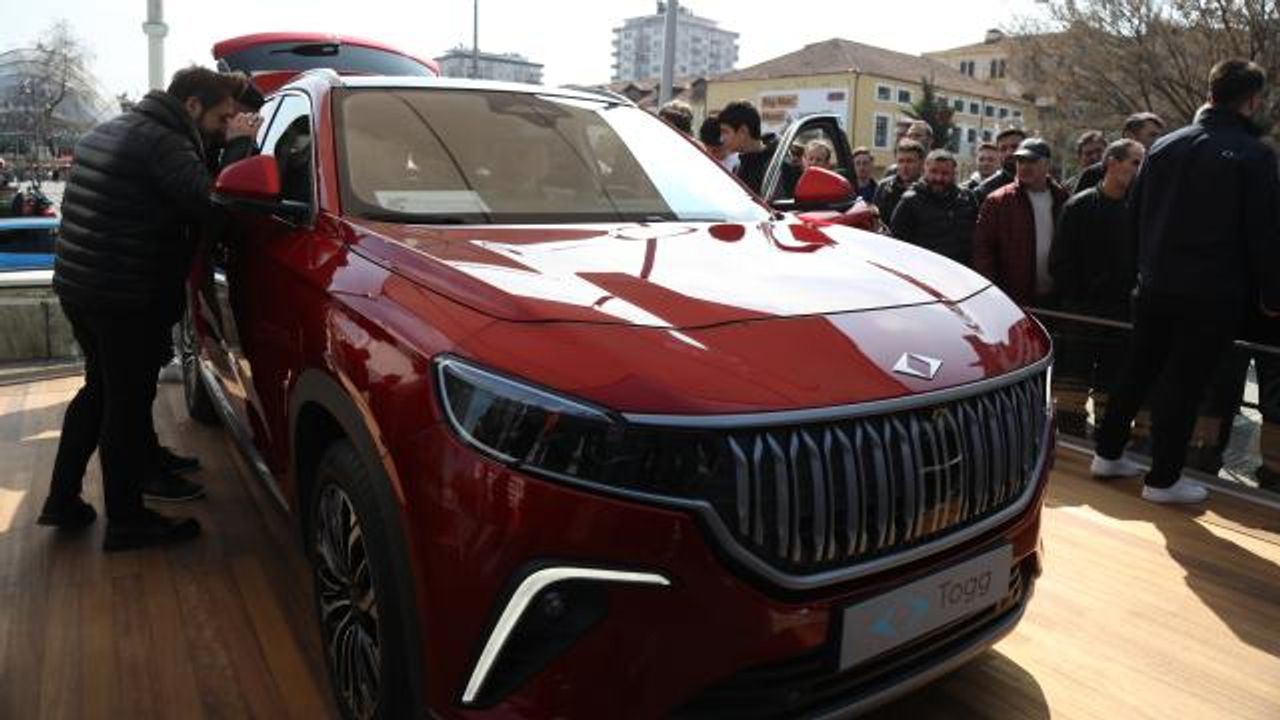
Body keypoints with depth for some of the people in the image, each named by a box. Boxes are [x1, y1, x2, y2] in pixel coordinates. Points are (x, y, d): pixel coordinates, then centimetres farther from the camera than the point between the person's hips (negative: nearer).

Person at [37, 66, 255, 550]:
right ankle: (126, 520, 12)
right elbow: (211, 206, -26)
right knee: (129, 402, 1)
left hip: (74, 283, 10)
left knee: (100, 388, 22)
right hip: (123, 298, -10)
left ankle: (63, 500, 31)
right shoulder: (164, 144, -16)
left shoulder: (107, 131, 15)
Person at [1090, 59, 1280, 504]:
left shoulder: (1164, 146, 6)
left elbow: (1136, 212, 12)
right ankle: (1163, 479, 10)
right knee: (1185, 384, 2)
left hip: (1156, 285, 5)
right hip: (1213, 292, -5)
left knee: (1138, 371, 15)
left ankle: (1108, 454, 24)